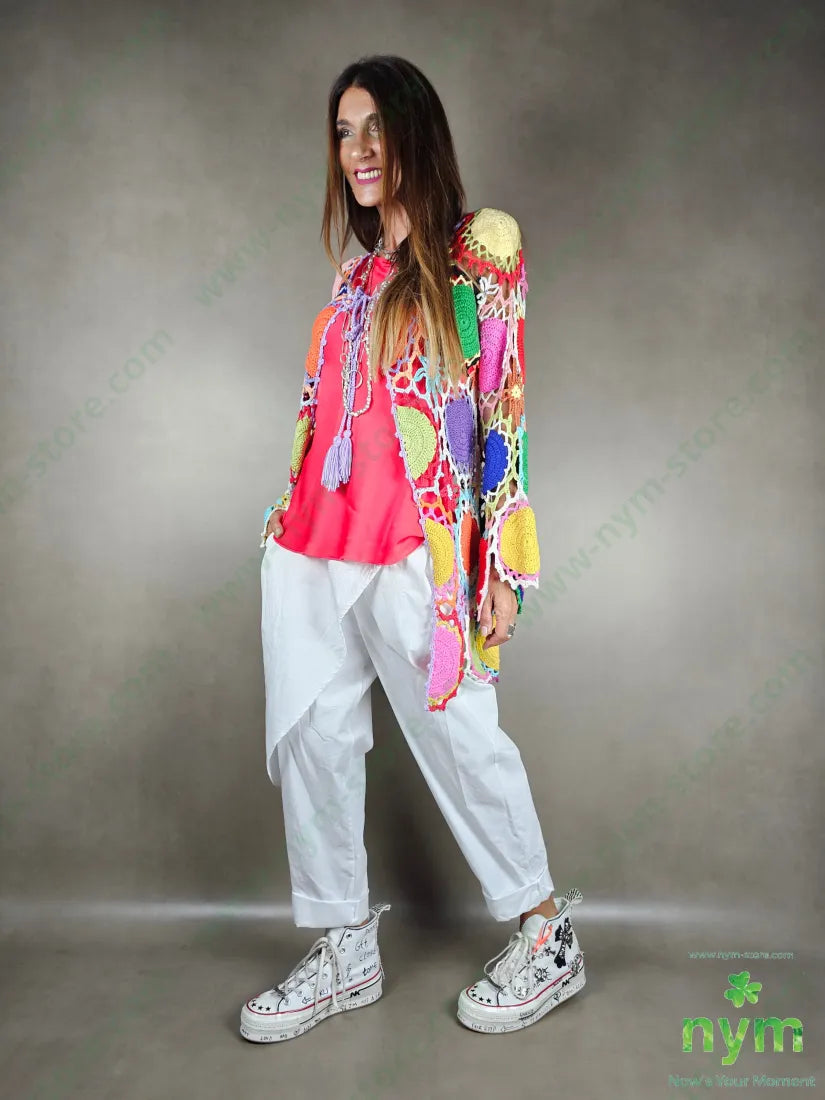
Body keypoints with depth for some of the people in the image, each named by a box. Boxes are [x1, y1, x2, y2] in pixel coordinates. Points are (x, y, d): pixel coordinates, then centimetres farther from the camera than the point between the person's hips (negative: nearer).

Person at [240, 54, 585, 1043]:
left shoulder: (480, 250, 0)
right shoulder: (354, 272, 18)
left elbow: (503, 411, -6)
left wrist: (503, 563, -11)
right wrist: (290, 525, 17)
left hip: (414, 552, -6)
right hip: (310, 550, 7)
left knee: (458, 741, 2)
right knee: (307, 741, 7)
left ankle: (548, 938, 24)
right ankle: (347, 953, 24)